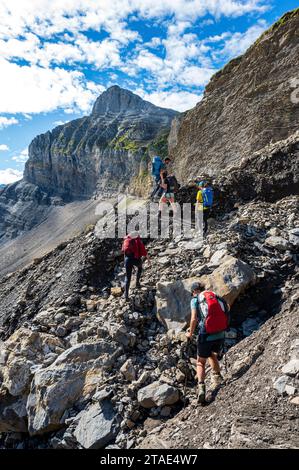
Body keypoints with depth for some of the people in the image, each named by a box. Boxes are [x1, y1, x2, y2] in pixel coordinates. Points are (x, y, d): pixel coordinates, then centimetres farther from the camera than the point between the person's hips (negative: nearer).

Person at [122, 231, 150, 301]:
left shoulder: (126, 240, 16)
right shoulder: (139, 241, 7)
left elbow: (123, 250, 28)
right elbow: (144, 251, 3)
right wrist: (148, 259, 18)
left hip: (127, 259, 2)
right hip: (136, 259, -1)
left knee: (128, 277, 10)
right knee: (140, 267, 36)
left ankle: (126, 295, 2)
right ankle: (137, 282, 31)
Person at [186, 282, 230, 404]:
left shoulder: (195, 300, -4)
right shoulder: (216, 296, 7)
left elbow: (194, 319, -12)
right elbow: (227, 308, 17)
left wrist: (190, 333, 2)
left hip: (206, 335, -4)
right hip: (220, 335, 4)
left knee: (201, 362, 12)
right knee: (213, 356, 31)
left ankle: (201, 387, -4)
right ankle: (217, 377, 26)